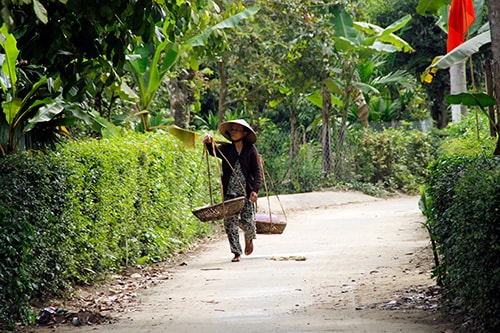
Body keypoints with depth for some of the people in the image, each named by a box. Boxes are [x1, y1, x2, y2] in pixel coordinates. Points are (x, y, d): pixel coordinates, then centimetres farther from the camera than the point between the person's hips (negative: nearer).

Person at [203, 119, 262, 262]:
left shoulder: (251, 150, 2)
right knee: (230, 222, -5)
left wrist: (255, 190, -13)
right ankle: (236, 252, 5)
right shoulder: (226, 149, 7)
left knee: (247, 221, -2)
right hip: (229, 192, 2)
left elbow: (257, 172, -1)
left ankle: (249, 239, 33)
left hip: (246, 192, -2)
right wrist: (209, 143, -35)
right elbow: (215, 152, -13)